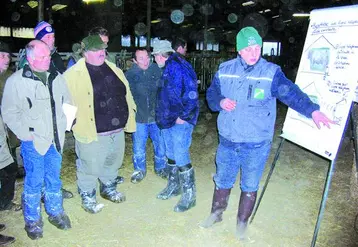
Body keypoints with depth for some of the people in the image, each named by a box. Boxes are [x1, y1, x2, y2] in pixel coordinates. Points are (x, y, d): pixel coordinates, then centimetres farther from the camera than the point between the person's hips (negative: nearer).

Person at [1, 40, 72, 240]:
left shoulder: (57, 77, 5)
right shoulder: (16, 81, -9)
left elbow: (67, 102, 15)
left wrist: (65, 123, 4)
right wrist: (25, 133, -12)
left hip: (56, 139, 4)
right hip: (33, 141, -4)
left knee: (54, 178, 17)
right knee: (34, 181, 5)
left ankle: (55, 212, 35)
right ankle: (32, 220, 24)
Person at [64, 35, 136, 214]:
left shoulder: (114, 70, 11)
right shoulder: (74, 74, -9)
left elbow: (126, 93, 18)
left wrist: (131, 111, 17)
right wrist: (73, 119, -14)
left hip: (117, 130, 6)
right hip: (93, 132, -6)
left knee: (113, 163, 22)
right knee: (90, 167, 6)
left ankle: (109, 189, 45)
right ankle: (87, 197, 28)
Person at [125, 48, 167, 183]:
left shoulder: (157, 70, -6)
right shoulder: (130, 75, -6)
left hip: (157, 116, 1)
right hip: (139, 117, 0)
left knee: (160, 144, 14)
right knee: (138, 147, 11)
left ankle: (160, 167, 37)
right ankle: (140, 170, 34)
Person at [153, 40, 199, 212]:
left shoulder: (180, 68, -17)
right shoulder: (168, 69, 14)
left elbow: (191, 94, -24)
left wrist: (183, 116, -19)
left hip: (180, 121, -10)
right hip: (168, 120, 10)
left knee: (181, 158, -6)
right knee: (171, 155, 19)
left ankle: (189, 195, 8)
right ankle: (174, 186, 36)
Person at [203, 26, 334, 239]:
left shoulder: (271, 72, -9)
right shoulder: (224, 70, 1)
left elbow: (291, 93, -19)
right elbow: (211, 93, 10)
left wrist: (313, 110, -35)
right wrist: (220, 102, -12)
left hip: (256, 145, -2)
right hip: (227, 141, 3)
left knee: (250, 187, 13)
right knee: (222, 181, 19)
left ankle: (242, 222, 36)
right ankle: (217, 213, 44)